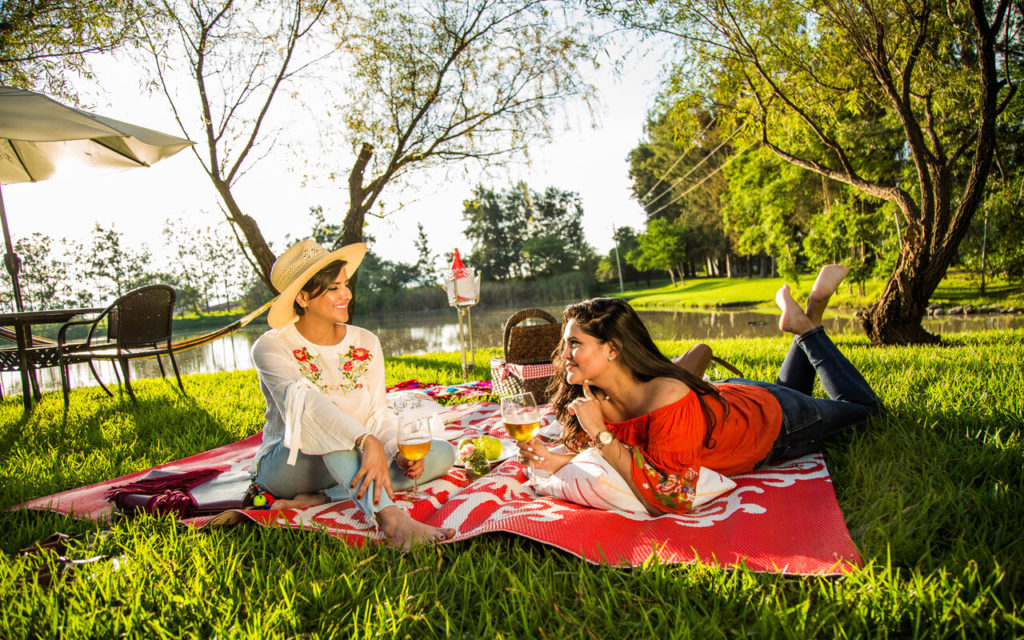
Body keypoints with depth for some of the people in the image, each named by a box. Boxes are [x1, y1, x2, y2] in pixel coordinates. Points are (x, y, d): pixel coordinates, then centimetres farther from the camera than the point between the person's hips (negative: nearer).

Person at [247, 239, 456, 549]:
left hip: (350, 462, 5)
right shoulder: (272, 347, -11)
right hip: (287, 465, -4)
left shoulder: (365, 343, 3)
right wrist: (367, 441, -45)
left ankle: (321, 498, -25)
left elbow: (378, 413, 0)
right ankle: (388, 516, -48)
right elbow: (303, 401, -30)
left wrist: (398, 451, -21)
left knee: (442, 454, -15)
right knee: (320, 418, -35)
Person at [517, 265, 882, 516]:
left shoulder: (667, 399, -45)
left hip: (775, 422, -5)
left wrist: (600, 434, -48)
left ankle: (807, 325, 28)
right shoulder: (592, 398, -25)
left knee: (863, 406, 24)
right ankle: (800, 323, 38)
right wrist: (559, 460, -29)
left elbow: (669, 501, -46)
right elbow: (613, 455, -10)